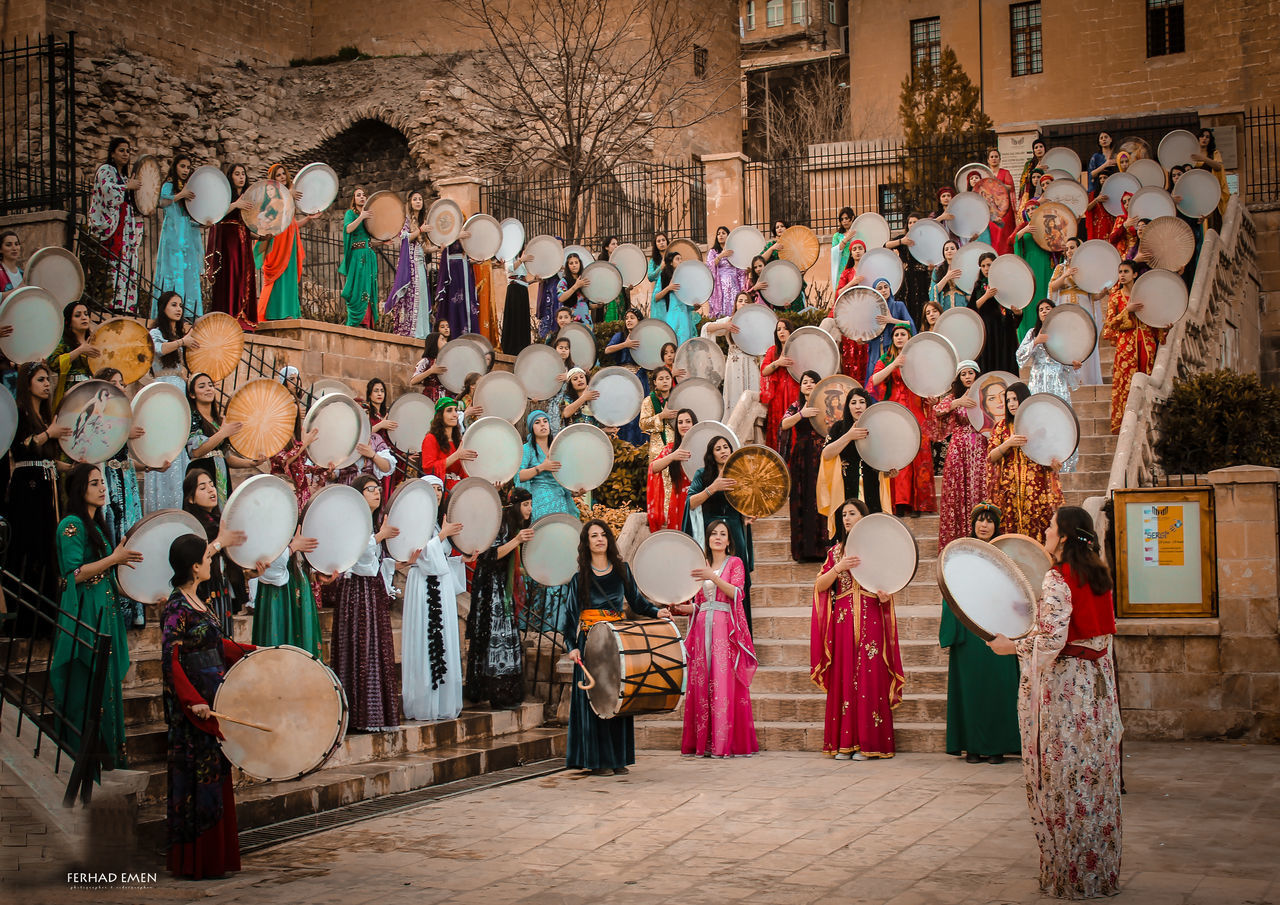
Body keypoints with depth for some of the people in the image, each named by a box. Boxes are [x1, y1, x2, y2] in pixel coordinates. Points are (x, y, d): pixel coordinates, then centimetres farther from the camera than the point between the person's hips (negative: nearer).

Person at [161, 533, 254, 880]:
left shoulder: (196, 602, 11)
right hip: (194, 705, -9)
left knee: (215, 776, 14)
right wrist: (194, 701, -28)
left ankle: (214, 857, 22)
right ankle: (196, 862, 5)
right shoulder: (177, 608, -16)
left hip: (212, 700, 9)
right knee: (200, 778, -3)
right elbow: (171, 660, -22)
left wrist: (251, 652, 21)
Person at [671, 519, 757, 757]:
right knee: (701, 683, -1)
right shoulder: (702, 567, 18)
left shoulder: (735, 563, 7)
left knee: (726, 683, -10)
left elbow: (736, 593, -9)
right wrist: (679, 608, 1)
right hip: (703, 628, 4)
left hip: (726, 629, -4)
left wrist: (713, 577, -20)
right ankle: (704, 743, 1)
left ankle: (727, 743, -11)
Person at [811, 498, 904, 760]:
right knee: (843, 678, -1)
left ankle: (867, 743, -3)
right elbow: (820, 586, 5)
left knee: (869, 677, -6)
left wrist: (884, 595, -18)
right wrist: (839, 568, -12)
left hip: (869, 620, -2)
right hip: (842, 620, 2)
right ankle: (844, 743, 1)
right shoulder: (836, 551, 14)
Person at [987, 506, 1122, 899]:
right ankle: (1103, 873, 19)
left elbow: (1052, 639, -23)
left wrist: (1014, 645, -11)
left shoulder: (1056, 579, -15)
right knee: (1096, 778, 12)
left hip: (1063, 685, -8)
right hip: (1097, 683, 8)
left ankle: (1070, 877, 5)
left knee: (1065, 781, 0)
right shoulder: (1098, 576, 9)